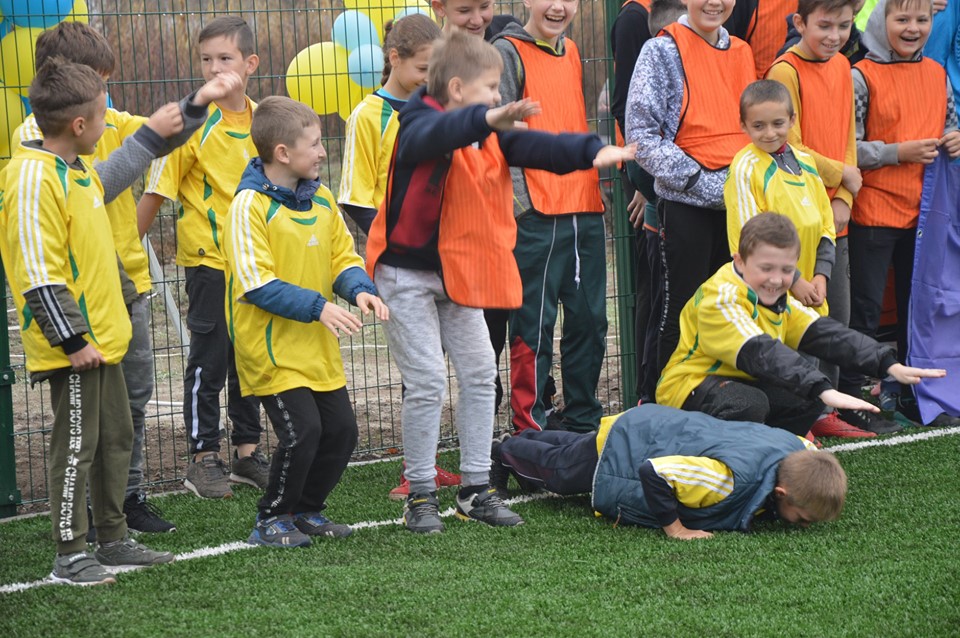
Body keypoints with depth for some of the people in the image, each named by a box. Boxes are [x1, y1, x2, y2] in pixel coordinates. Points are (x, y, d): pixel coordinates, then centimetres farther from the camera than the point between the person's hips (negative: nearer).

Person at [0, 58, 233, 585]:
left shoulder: (77, 170, 10)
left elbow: (114, 173, 35)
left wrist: (155, 133, 40)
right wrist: (71, 339, -22)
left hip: (100, 337, 10)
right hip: (74, 347, -10)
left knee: (115, 437, 15)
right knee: (76, 445, -3)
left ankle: (113, 539, 26)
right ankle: (70, 555, 6)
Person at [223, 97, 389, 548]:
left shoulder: (322, 199, 8)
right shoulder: (250, 205, -15)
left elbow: (342, 257, 15)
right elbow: (255, 283, -20)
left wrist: (360, 289, -7)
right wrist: (317, 307, -25)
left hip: (318, 346, 8)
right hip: (272, 347, -8)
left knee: (341, 430, 7)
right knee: (302, 431, -14)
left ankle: (306, 510, 27)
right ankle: (272, 519, 6)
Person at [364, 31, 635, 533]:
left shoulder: (491, 136, 5)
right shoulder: (418, 126, -18)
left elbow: (537, 148, -7)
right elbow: (437, 135, -42)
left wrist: (592, 151, -25)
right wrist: (489, 118, -61)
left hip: (459, 272, 8)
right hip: (407, 272, -7)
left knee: (479, 373, 6)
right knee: (427, 381, -8)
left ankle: (475, 488, 16)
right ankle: (420, 495, 4)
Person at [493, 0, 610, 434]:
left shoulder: (573, 52, 15)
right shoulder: (508, 52, -6)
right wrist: (518, 198, -17)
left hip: (584, 208, 7)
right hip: (537, 213, -7)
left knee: (589, 319, 11)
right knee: (534, 324, -3)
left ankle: (582, 421, 22)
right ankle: (529, 428, 4)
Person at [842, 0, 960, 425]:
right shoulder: (862, 76, -10)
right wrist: (901, 153, -19)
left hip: (923, 210, 6)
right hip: (874, 210, -6)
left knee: (917, 305, 15)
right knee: (865, 309, -1)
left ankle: (911, 391, 28)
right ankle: (848, 395, 7)